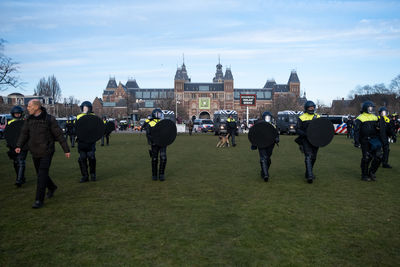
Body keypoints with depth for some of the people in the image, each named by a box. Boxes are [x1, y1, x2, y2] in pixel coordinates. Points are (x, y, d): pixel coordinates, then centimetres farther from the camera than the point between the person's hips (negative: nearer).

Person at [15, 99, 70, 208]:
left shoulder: (49, 119, -10)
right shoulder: (29, 120, 5)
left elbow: (59, 135, -7)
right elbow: (24, 134, 4)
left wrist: (66, 150, -6)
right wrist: (19, 146, -13)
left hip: (47, 152, -5)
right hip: (35, 153, 6)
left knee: (42, 175, -9)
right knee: (40, 174, 16)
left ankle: (39, 200, -2)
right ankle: (52, 187, 43)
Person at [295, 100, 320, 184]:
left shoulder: (318, 117, 12)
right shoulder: (301, 118, 0)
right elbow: (297, 130, -4)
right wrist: (306, 134, -21)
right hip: (306, 140, -4)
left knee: (313, 158, 13)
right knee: (308, 156, -15)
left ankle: (308, 173, 32)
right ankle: (309, 176, -17)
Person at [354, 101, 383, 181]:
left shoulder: (375, 117, 14)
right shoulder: (360, 118, -5)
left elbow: (378, 129, 22)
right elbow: (356, 131, -9)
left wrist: (380, 140, 18)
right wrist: (356, 142, -15)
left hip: (374, 140, 5)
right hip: (365, 141, -5)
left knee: (379, 156, -4)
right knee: (366, 158, -1)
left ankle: (372, 172, 14)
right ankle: (364, 175, 13)